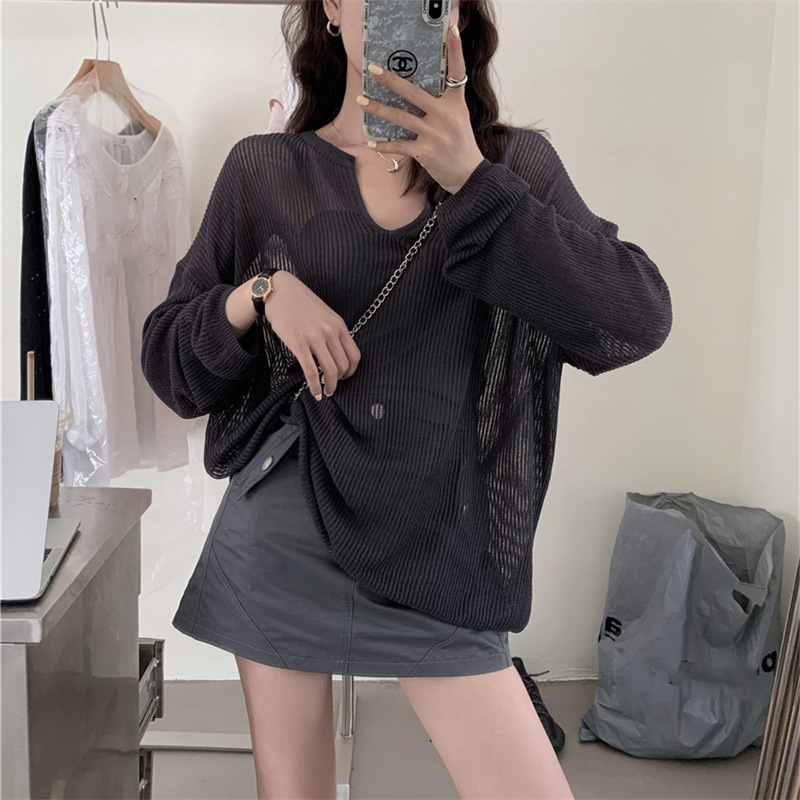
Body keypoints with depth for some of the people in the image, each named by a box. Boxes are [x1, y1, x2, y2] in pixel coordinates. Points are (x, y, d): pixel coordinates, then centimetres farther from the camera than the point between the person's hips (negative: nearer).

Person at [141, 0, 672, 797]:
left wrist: (469, 179, -19)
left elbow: (638, 321, -14)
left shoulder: (515, 165, 1)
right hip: (283, 543, 1)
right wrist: (260, 291, -16)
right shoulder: (264, 171, 1)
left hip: (436, 562, 0)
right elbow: (166, 363, 3)